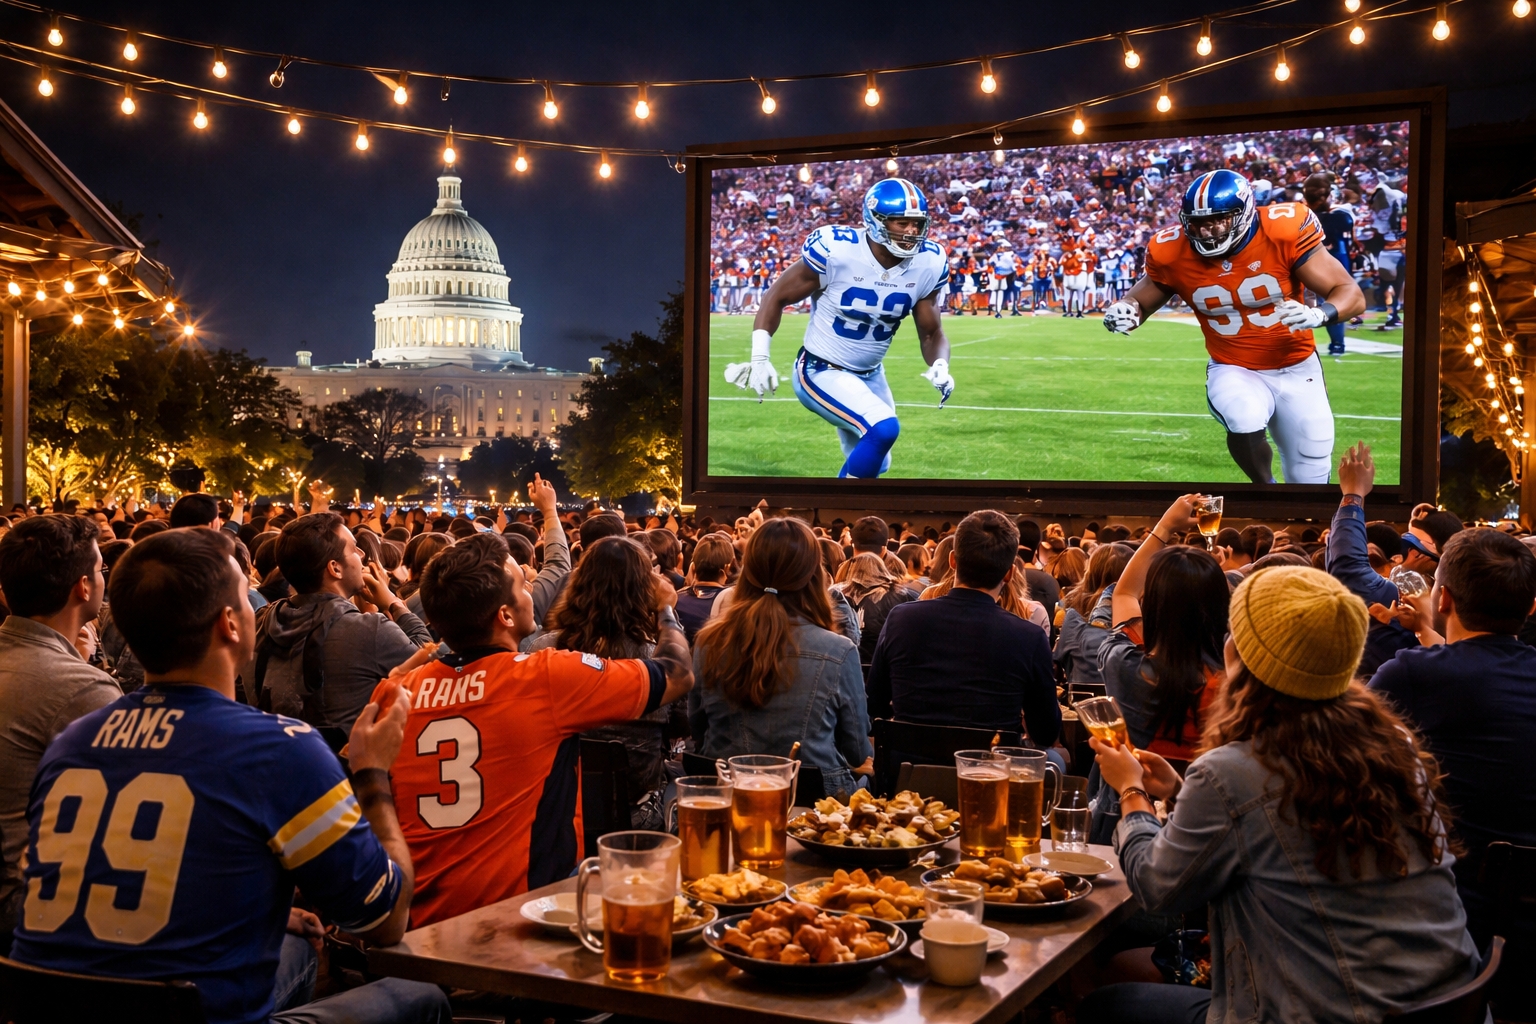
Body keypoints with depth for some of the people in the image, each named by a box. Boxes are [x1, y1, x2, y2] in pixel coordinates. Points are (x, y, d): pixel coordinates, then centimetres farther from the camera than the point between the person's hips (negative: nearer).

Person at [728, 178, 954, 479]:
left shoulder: (928, 264, -9)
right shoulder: (835, 250, -23)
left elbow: (931, 333, 1)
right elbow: (777, 297, -10)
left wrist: (940, 366, -20)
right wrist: (760, 359, -15)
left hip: (870, 375, 7)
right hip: (821, 372, -7)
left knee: (873, 465, 17)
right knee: (883, 429, -28)